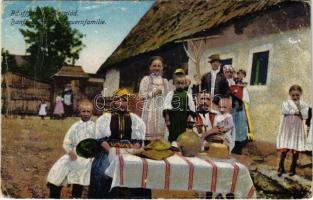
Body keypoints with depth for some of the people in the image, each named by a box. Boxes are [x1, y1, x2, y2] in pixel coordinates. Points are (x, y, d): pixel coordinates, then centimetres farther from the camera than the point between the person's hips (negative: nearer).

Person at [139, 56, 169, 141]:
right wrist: (153, 93, -10)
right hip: (150, 110, -3)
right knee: (150, 132, -7)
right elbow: (141, 95, -4)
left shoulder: (165, 81, 15)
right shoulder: (146, 79, 3)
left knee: (161, 132, 2)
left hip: (162, 110, 4)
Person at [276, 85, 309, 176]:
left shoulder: (303, 104, 4)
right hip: (287, 128, -1)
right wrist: (296, 111, -13)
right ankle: (281, 167, 11)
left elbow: (305, 116, -6)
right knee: (284, 148, -3)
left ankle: (293, 168, 21)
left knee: (296, 150, 6)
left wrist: (299, 108, -14)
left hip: (297, 129, 2)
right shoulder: (286, 102, 0)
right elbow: (285, 111, -18)